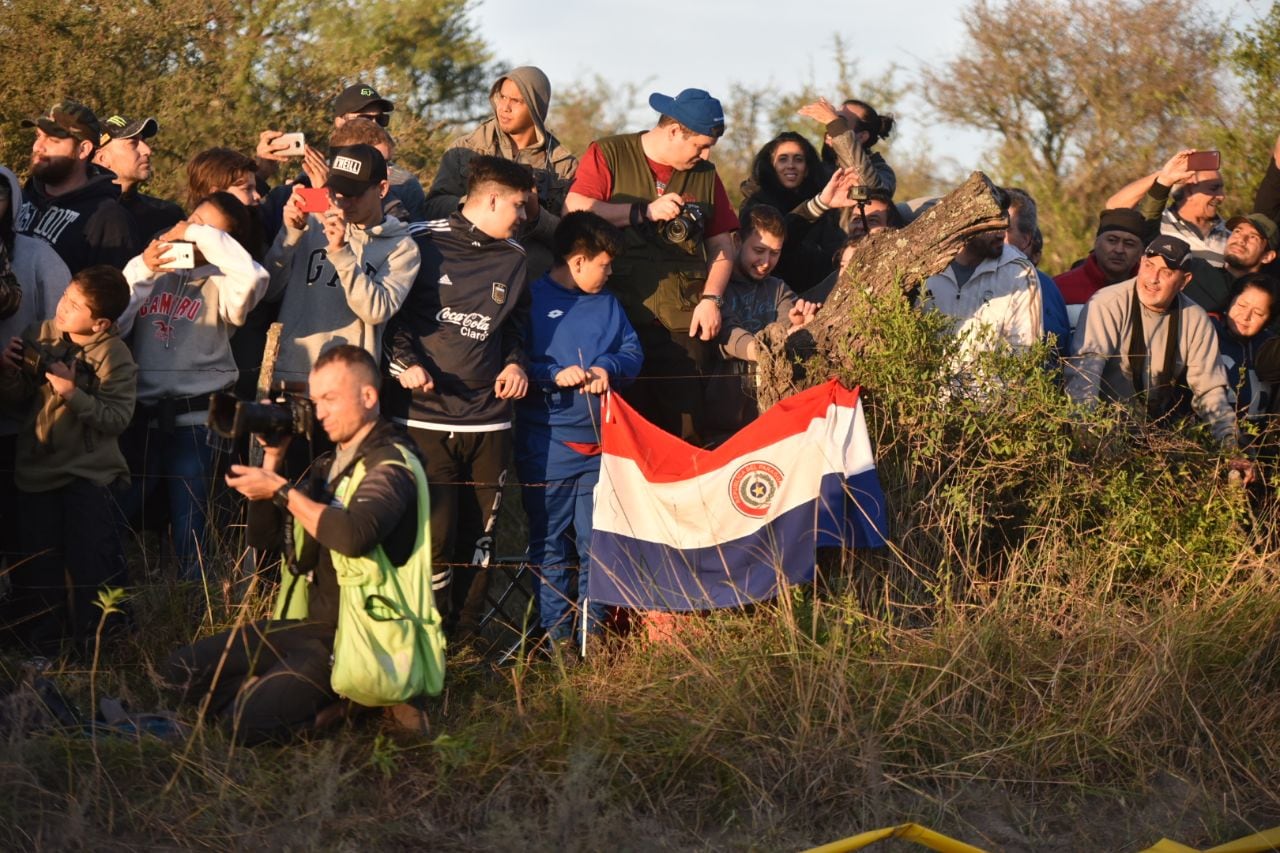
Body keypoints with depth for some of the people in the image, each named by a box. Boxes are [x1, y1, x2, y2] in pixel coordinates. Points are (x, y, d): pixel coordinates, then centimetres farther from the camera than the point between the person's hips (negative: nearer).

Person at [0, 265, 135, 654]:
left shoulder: (114, 357, -12)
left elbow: (117, 418, -18)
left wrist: (73, 393, -25)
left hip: (87, 475, -5)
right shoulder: (40, 337, 1)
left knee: (91, 564, -4)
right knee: (38, 565, 12)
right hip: (37, 470, 5)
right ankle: (41, 644, 26)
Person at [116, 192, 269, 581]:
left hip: (194, 420, -3)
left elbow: (253, 277, -24)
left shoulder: (220, 286, 0)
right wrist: (141, 271, -10)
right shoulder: (151, 272, 10)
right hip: (139, 416, 3)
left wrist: (204, 236, -14)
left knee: (189, 532, 4)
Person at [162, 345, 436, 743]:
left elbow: (355, 535, -33)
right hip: (314, 623, 9)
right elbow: (264, 536, 16)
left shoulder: (391, 463, -13)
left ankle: (337, 706, -1)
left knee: (249, 719, -25)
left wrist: (282, 491, -22)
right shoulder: (328, 464, 15)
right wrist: (272, 459, 5)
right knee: (181, 670, 0)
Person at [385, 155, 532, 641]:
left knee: (478, 536, 5)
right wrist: (404, 362, -11)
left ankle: (465, 638, 16)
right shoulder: (422, 245, -2)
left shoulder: (512, 259, 16)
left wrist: (516, 363, 10)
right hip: (424, 416, -5)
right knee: (433, 532, -11)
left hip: (488, 419, 5)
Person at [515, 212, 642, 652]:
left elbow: (633, 352, 11)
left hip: (599, 443, 5)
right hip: (548, 445, -5)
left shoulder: (607, 303, 15)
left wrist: (608, 367, -9)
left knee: (597, 543, 8)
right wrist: (555, 375, -19)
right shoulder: (531, 300, -4)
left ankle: (593, 628, 17)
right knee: (550, 544, 2)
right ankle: (555, 631, 9)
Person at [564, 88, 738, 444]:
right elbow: (575, 210, -10)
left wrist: (711, 298, 3)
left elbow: (722, 246, 19)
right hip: (622, 317, -3)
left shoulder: (704, 175, 18)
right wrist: (645, 211, -10)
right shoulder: (608, 154, 5)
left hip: (685, 321, 3)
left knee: (684, 432, -3)